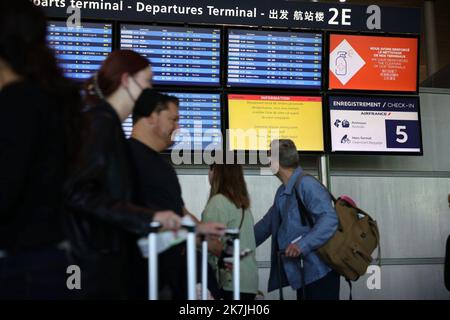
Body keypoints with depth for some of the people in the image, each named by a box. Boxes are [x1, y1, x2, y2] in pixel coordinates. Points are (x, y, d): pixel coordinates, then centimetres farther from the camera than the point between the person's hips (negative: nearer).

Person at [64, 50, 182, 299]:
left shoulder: (108, 123, 17)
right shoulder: (101, 122, -12)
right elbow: (78, 193, -22)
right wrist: (148, 216, -22)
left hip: (109, 254, 9)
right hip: (98, 258, -9)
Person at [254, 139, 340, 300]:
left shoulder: (306, 184, -15)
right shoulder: (282, 192, 15)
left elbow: (329, 219, -25)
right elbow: (267, 224, 26)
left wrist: (303, 244, -31)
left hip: (319, 272, -9)